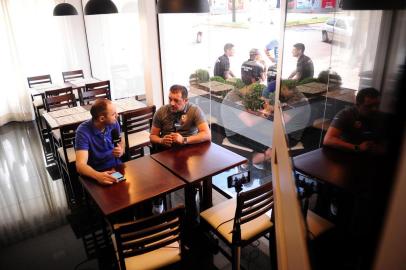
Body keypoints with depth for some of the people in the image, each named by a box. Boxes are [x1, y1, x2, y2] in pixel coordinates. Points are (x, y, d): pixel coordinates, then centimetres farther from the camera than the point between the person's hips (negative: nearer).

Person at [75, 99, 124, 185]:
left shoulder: (113, 123, -4)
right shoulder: (83, 131, -18)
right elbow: (80, 165, -25)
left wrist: (120, 151, -11)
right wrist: (98, 175, -44)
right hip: (96, 173, -3)